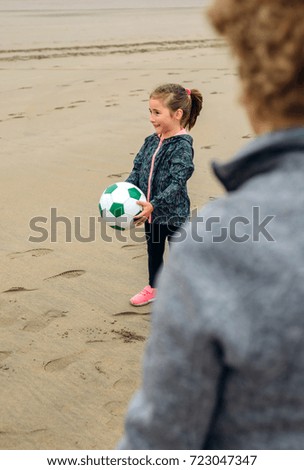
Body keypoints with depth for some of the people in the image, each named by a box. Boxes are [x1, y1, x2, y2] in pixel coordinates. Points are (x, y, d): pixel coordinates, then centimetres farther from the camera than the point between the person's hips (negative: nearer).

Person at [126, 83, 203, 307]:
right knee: (153, 251, 25)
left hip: (173, 213, -7)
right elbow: (138, 169, 6)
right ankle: (153, 287, 46)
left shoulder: (182, 146, -22)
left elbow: (176, 183, -27)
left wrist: (154, 205, -35)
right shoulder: (152, 141, 1)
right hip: (151, 211, 8)